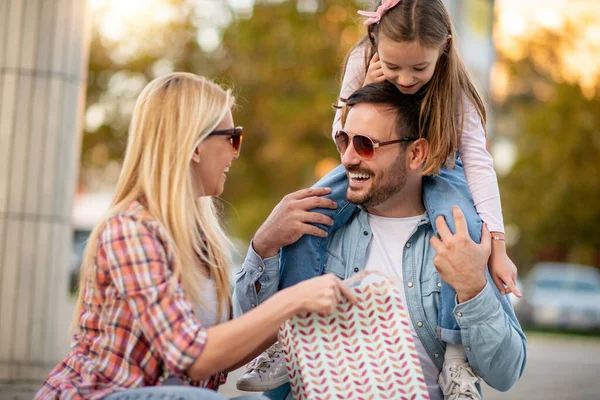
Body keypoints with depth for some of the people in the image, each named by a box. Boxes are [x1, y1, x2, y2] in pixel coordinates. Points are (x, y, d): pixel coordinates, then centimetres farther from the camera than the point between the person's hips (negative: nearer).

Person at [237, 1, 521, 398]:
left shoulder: (452, 85, -24)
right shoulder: (363, 62, -19)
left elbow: (478, 162, -26)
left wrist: (497, 247, -33)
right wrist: (366, 94, -31)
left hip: (436, 169, -2)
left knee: (465, 229, -34)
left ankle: (457, 351, -23)